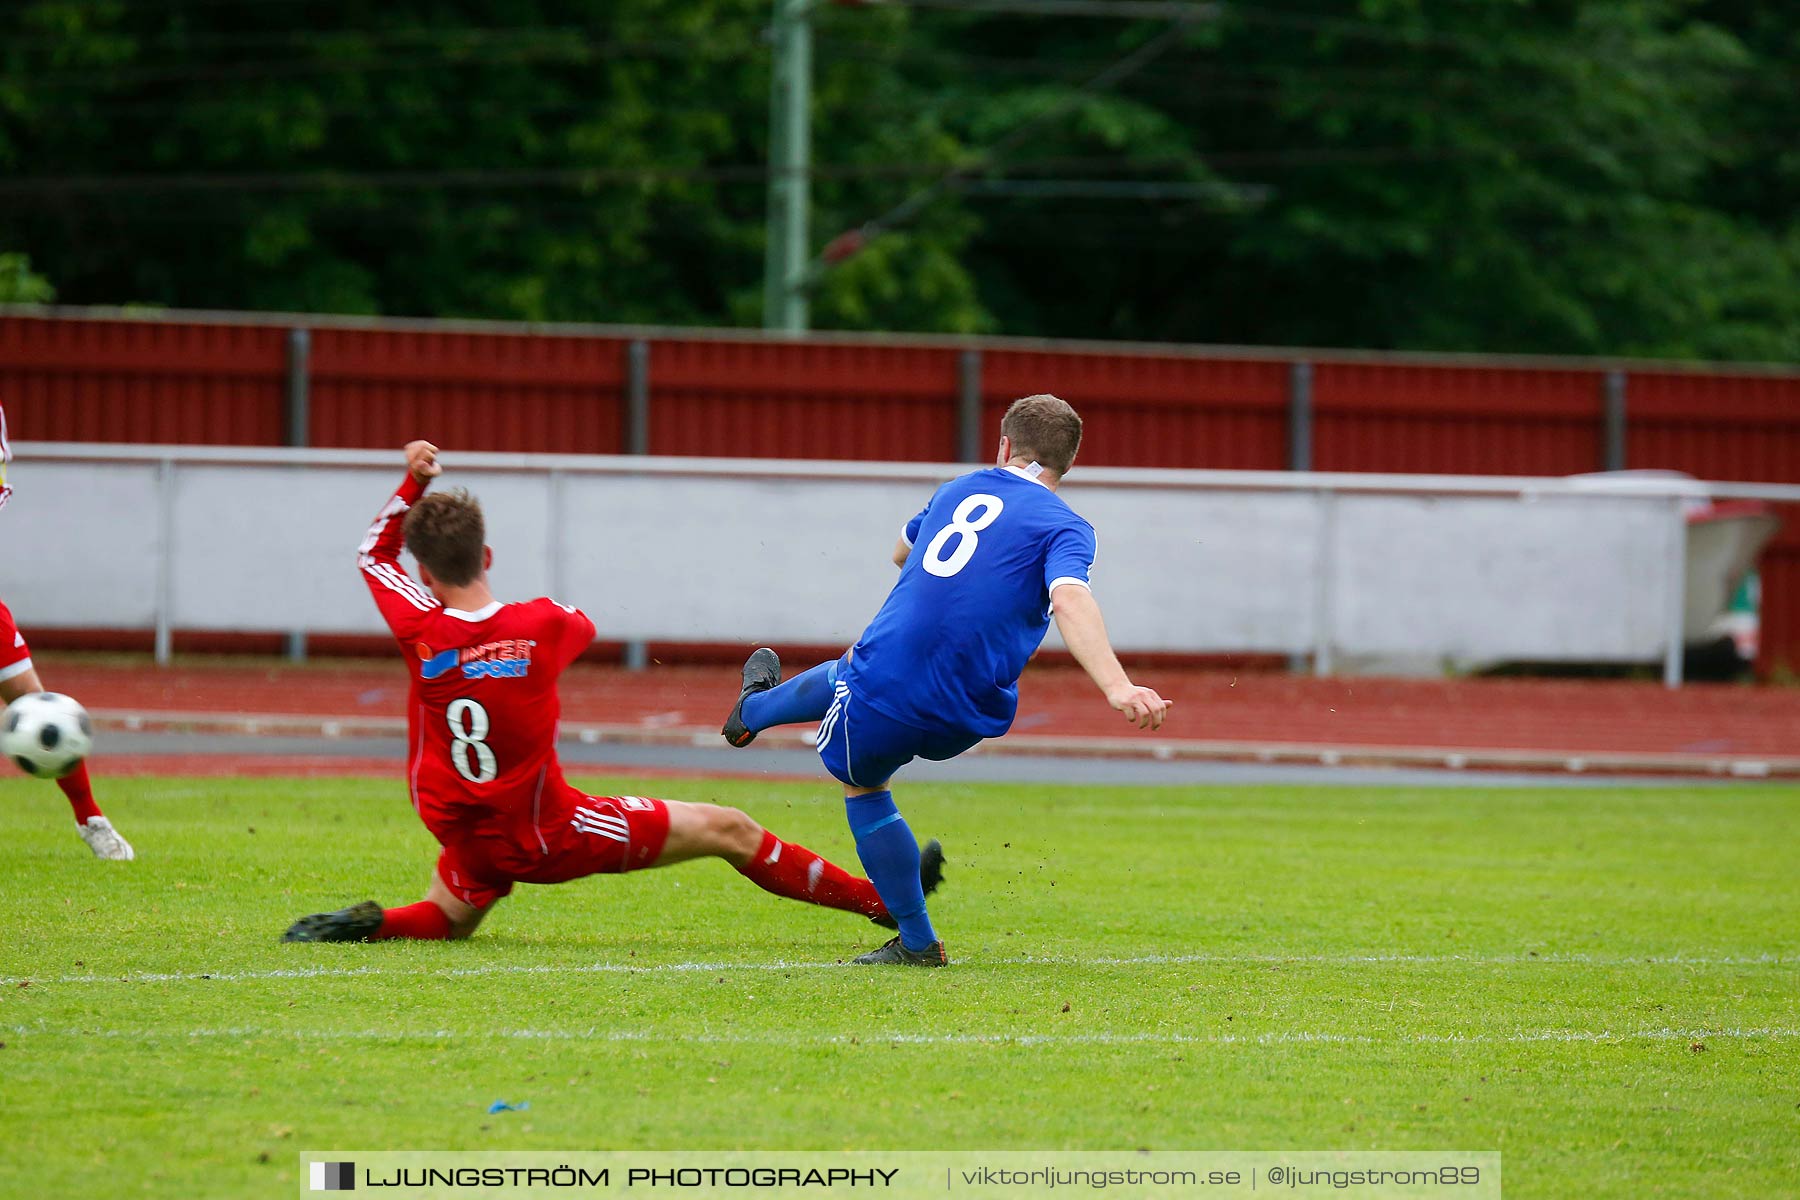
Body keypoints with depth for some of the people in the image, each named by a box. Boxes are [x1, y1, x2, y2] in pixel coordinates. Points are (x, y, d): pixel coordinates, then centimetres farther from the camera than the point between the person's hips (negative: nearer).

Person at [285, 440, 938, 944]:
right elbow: (585, 626, 12)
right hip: (549, 833, -2)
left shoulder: (421, 631, -14)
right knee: (729, 830, 6)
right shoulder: (541, 625, -17)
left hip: (469, 841, 2)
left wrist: (414, 481, 5)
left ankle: (365, 925, -2)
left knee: (447, 919, 31)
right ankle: (882, 899, 11)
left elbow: (375, 553, 8)